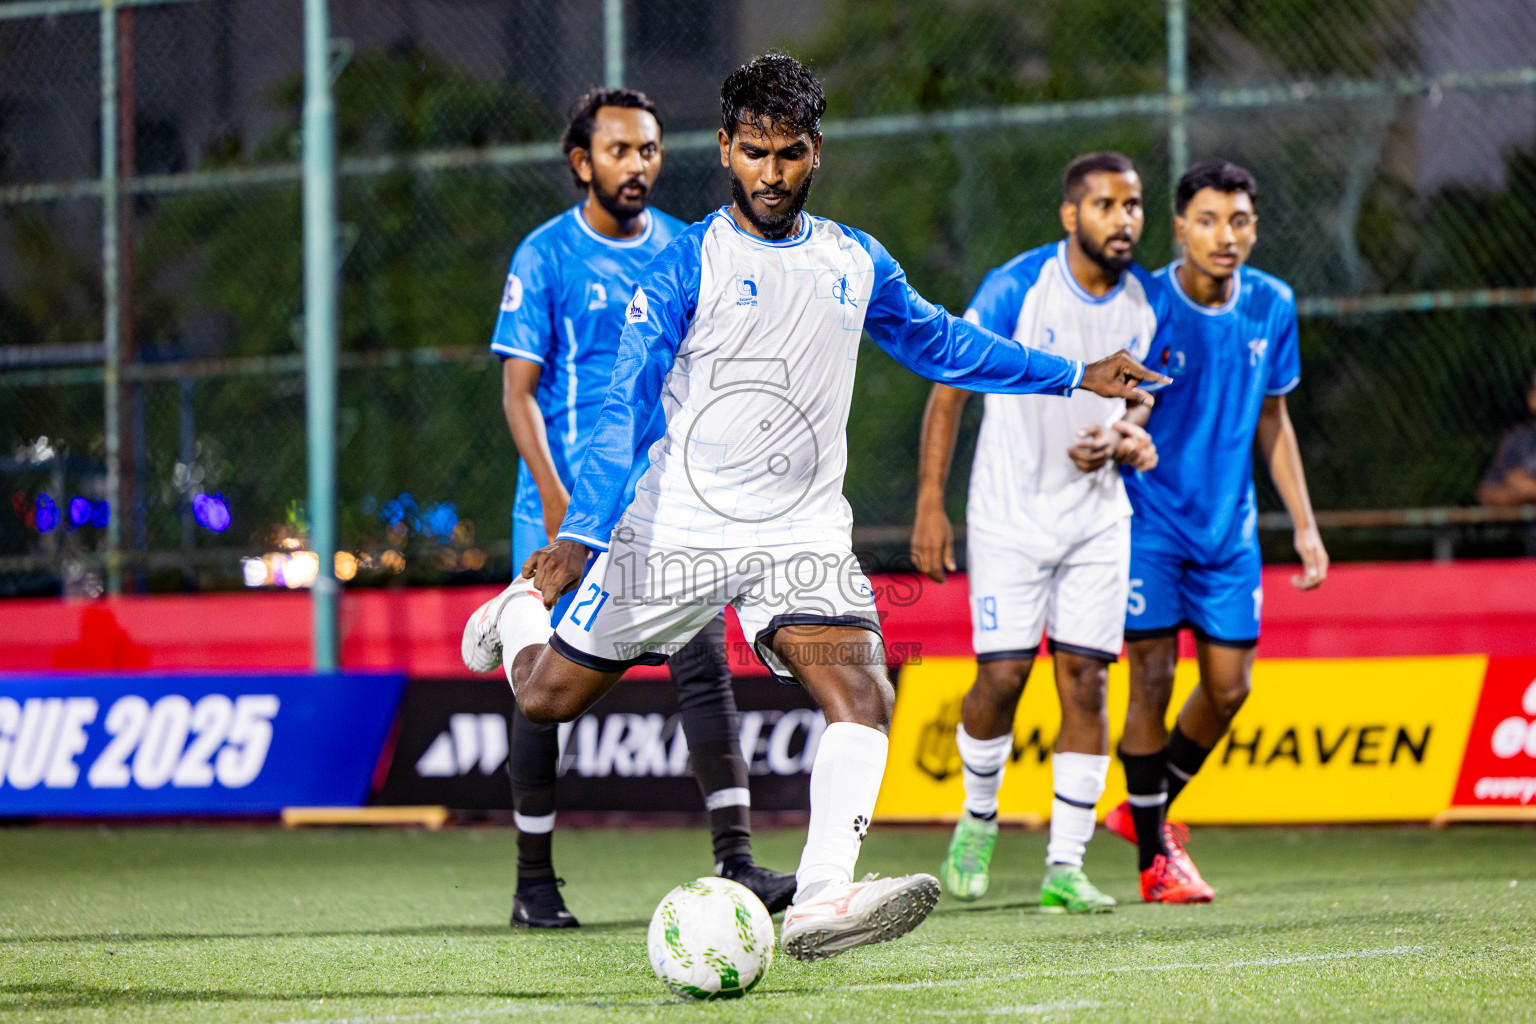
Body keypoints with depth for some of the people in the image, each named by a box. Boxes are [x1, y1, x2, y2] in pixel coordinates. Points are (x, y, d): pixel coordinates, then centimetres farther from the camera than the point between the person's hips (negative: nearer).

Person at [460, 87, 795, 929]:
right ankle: (534, 881, 14)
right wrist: (555, 497, -17)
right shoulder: (545, 257, -3)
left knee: (705, 666, -11)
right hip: (568, 504, -3)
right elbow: (518, 388, -7)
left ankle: (735, 859, -14)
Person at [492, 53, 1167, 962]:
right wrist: (581, 535, -22)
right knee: (548, 697, 4)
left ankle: (822, 901, -32)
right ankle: (523, 609, 39)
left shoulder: (856, 264, 8)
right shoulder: (688, 264, -7)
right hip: (674, 532, -3)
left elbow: (940, 342, 25)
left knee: (864, 699, -21)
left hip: (802, 535, 3)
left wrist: (1074, 376, 25)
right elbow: (628, 405, -11)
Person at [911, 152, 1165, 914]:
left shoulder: (1149, 303, 1)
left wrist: (1127, 440, -8)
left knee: (1085, 680, -3)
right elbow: (949, 390, -7)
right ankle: (978, 817, 23)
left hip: (1098, 515, 3)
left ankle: (1065, 867, 1)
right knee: (1002, 676, -6)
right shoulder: (1015, 287, -12)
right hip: (1008, 512, -3)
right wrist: (930, 504, -11)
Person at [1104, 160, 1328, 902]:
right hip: (1149, 520, -5)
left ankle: (1146, 809, 27)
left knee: (1228, 686, 3)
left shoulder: (1272, 306, 0)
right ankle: (1154, 856, 4)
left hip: (1228, 524, 5)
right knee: (1152, 680, -8)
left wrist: (1304, 525, 9)